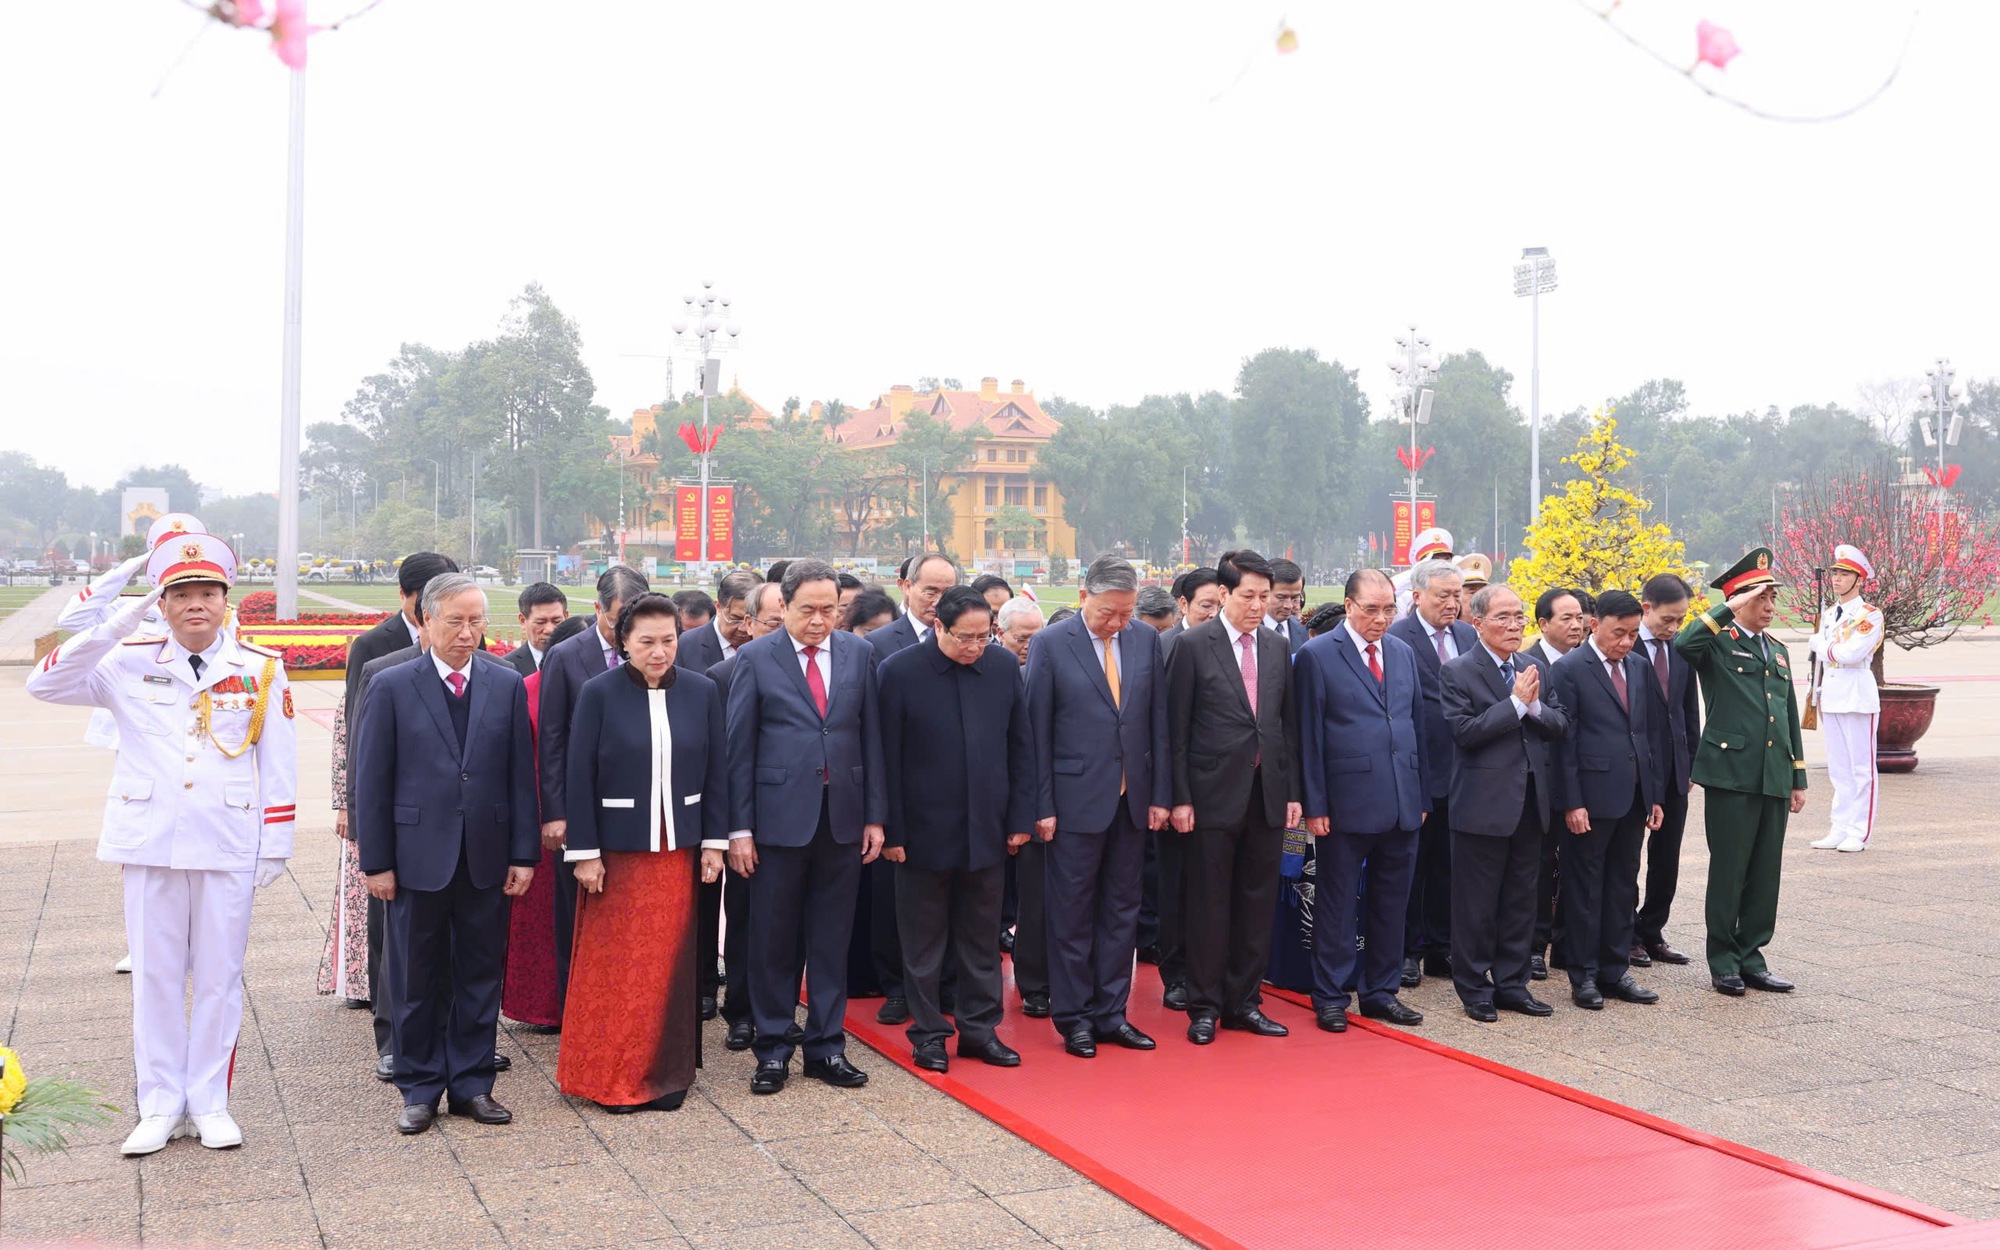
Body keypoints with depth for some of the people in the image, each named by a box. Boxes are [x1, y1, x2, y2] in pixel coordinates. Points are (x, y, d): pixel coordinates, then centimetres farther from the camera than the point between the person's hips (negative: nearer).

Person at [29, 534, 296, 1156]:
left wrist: (275, 845, 0)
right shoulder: (130, 663, 4)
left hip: (229, 847, -1)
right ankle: (160, 1106, 18)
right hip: (150, 845, 1)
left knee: (219, 976, 6)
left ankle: (209, 1103, 19)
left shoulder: (261, 669, 1)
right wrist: (114, 627, -14)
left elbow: (279, 765, 3)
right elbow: (45, 684, -5)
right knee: (155, 976, 7)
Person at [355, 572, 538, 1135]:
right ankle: (420, 1089, 21)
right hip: (418, 857, -2)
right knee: (417, 980, 8)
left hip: (488, 859, 2)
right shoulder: (391, 686, -2)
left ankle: (471, 1083, 21)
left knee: (481, 975, 9)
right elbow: (371, 780, -2)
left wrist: (524, 853, 0)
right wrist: (376, 861, -6)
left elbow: (520, 776, 5)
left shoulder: (507, 686, 5)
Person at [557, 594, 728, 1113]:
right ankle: (611, 1077, 17)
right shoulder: (599, 693, -6)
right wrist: (584, 852, -8)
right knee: (614, 964, 5)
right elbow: (580, 777, -6)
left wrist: (714, 841, 3)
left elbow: (716, 771, 6)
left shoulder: (702, 692, 2)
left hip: (678, 850, 3)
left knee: (670, 962, 9)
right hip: (617, 850, -2)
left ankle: (665, 1071, 22)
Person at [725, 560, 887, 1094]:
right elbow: (739, 748, -3)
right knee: (773, 939, 6)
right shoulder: (757, 659, -3)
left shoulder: (859, 654, 5)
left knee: (832, 938, 9)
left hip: (842, 817, 3)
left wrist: (875, 815, 4)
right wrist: (739, 827, -7)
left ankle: (826, 1045, 21)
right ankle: (773, 1049, 19)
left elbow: (871, 737, 7)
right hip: (779, 815, -2)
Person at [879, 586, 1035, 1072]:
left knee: (982, 939, 12)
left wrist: (1020, 818, 3)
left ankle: (979, 1028, 24)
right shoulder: (900, 671, -10)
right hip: (925, 831, -3)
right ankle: (928, 1033, 21)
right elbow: (887, 758, -8)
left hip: (986, 830, 3)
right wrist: (892, 830, -9)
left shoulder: (1004, 666, 0)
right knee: (924, 941, 9)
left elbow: (1021, 747, 6)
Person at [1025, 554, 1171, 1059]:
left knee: (1121, 909, 10)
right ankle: (1073, 1018, 15)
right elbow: (1037, 731, -6)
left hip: (1132, 799, 4)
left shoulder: (1146, 639, 5)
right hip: (1076, 800, -4)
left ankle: (1111, 1013, 20)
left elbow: (1158, 721, 7)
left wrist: (1160, 794, 4)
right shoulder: (1050, 644, -6)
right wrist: (1042, 807, -9)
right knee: (1071, 913, 4)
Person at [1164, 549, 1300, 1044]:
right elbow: (1177, 728, -6)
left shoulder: (1278, 648, 10)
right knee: (1209, 905, 3)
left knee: (1258, 902, 10)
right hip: (1214, 794, -5)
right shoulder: (1193, 646, -5)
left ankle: (1244, 1003, 21)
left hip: (1267, 795, 5)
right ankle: (1205, 1007, 14)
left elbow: (1289, 724, 13)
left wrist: (1293, 792, 7)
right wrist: (1180, 798, -10)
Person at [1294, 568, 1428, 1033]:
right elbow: (1309, 737, -7)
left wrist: (1422, 795, 11)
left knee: (1391, 904, 12)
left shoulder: (1403, 653, 12)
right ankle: (1330, 998, 14)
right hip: (1347, 802, -5)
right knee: (1336, 904, 4)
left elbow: (1416, 724, 15)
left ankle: (1380, 992, 24)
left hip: (1402, 803, 5)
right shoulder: (1316, 655, -5)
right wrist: (1315, 805, -10)